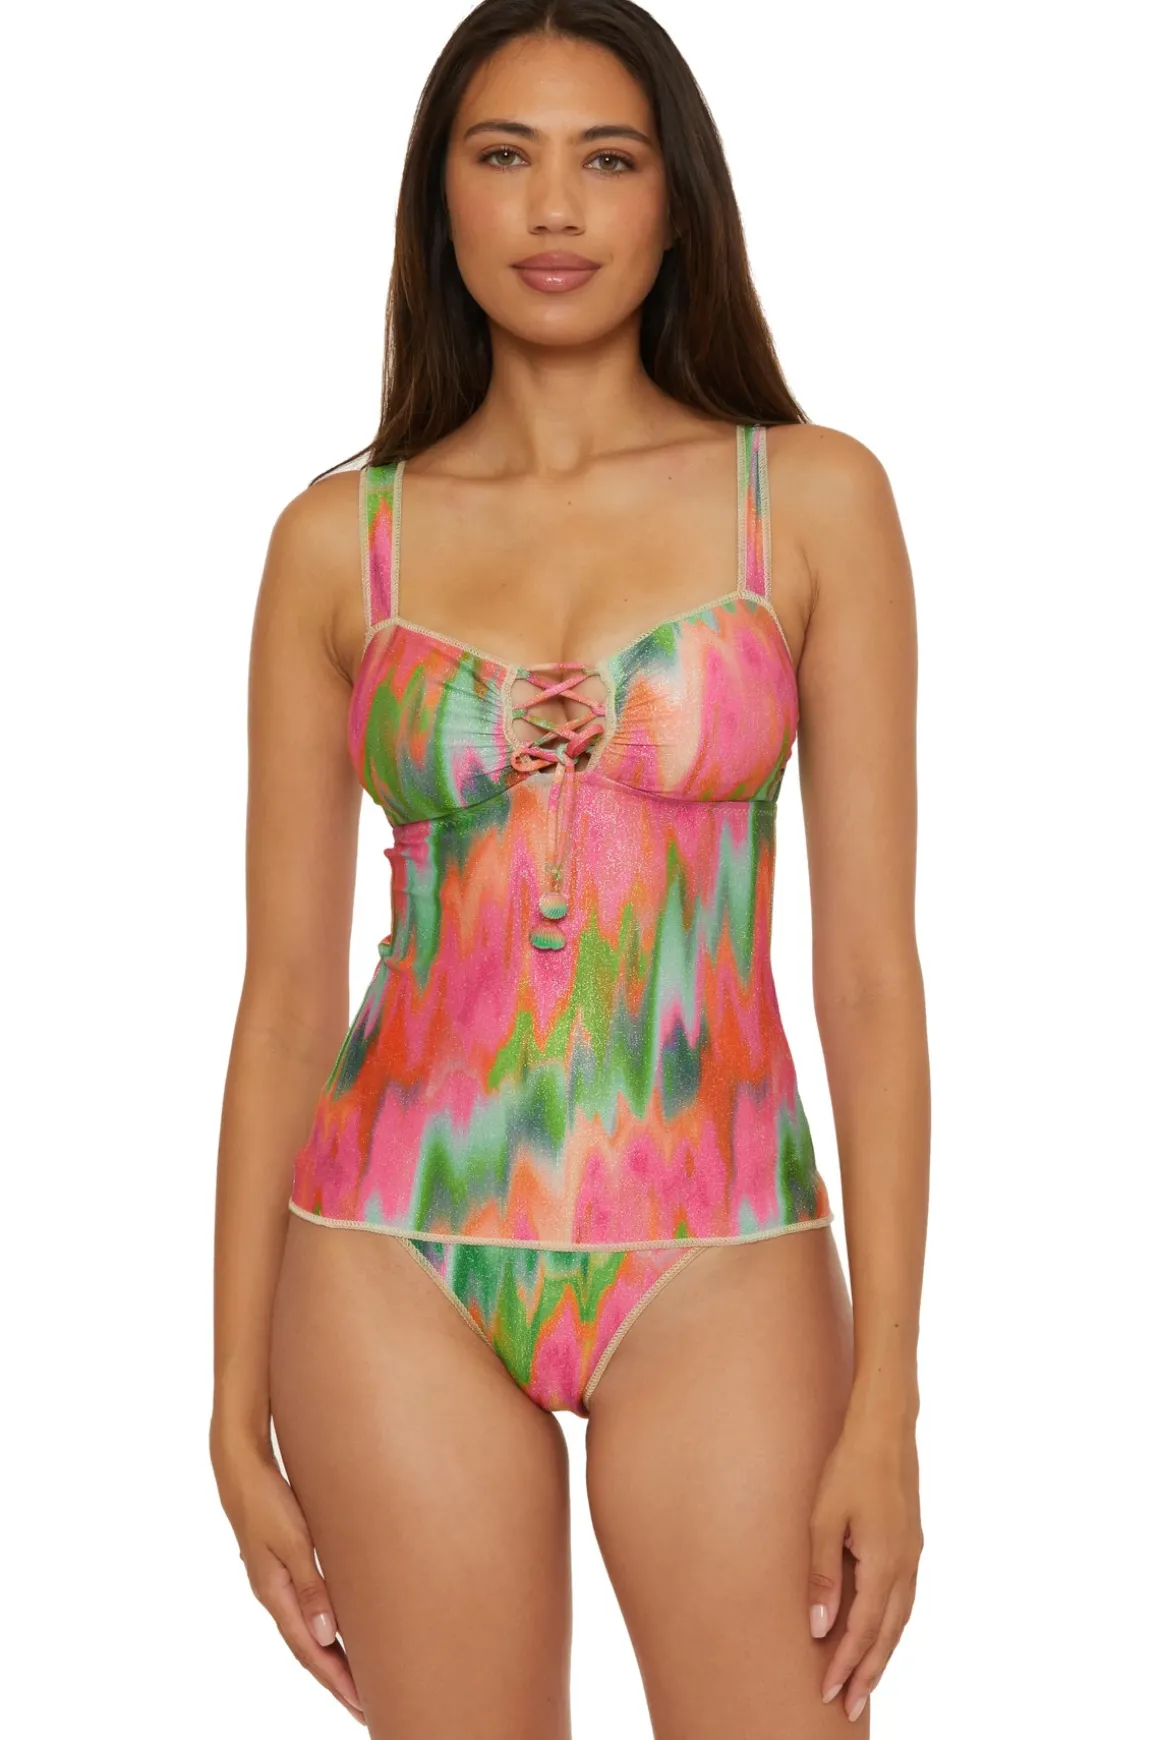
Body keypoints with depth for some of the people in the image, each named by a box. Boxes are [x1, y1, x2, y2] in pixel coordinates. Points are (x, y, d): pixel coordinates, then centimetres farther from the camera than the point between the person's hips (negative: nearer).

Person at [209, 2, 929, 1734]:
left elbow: (871, 966, -2)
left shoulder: (814, 499, 0)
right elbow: (286, 990, 4)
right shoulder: (338, 539, 3)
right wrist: (238, 1407, 3)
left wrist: (886, 1395, -7)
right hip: (400, 1265, 1)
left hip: (718, 1266, -1)